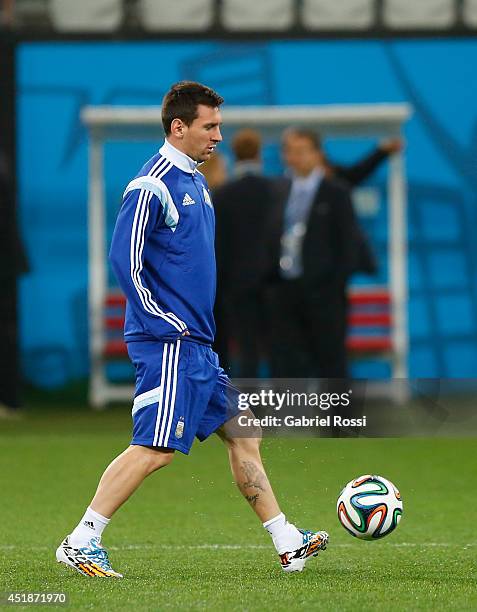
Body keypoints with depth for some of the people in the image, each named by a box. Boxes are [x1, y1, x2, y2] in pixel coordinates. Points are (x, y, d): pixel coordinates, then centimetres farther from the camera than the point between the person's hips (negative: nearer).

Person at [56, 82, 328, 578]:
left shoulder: (195, 181, 16)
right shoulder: (152, 186, -13)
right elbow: (124, 259, -18)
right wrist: (164, 321, -17)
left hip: (197, 345, 10)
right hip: (168, 343, -10)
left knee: (241, 434, 11)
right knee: (155, 449, -12)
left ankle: (287, 544, 16)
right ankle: (80, 542, -6)